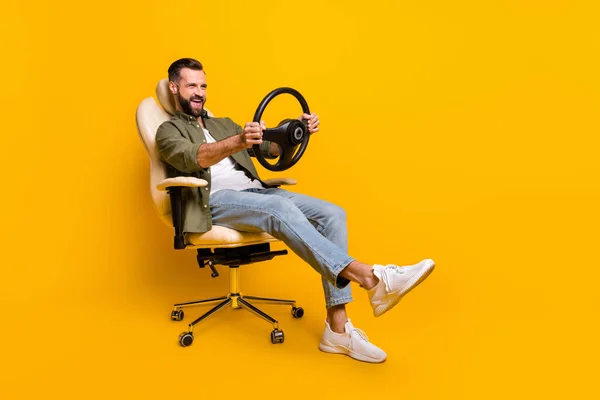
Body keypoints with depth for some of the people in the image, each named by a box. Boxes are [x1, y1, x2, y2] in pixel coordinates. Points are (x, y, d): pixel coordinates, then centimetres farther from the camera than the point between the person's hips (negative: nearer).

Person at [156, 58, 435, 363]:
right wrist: (238, 142, -33)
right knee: (280, 209, -37)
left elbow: (270, 148, 20)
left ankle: (338, 328, -22)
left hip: (256, 191, 6)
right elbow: (191, 157, -14)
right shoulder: (169, 131, 11)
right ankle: (370, 277, -48)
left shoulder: (223, 124, 31)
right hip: (216, 201, -6)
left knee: (330, 213, -17)